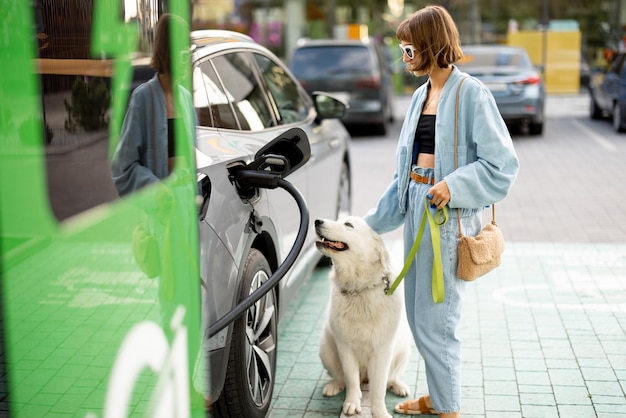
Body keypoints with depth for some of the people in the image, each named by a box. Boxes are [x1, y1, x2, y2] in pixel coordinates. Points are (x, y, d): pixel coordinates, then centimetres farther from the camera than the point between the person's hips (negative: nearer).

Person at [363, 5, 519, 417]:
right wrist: (373, 222, 19)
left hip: (449, 213, -8)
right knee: (419, 316, 15)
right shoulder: (421, 94, 13)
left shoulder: (471, 93, -11)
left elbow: (503, 164, -13)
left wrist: (454, 185, -24)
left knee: (435, 320, -2)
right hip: (416, 205, 8)